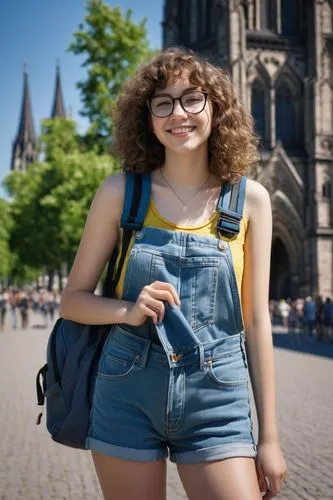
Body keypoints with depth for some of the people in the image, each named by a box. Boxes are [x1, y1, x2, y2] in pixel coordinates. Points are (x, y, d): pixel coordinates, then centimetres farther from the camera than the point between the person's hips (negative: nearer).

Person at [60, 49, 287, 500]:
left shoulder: (250, 199, 0)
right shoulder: (121, 191, -2)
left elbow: (256, 320, 2)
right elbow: (73, 299, 4)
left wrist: (269, 436, 2)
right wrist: (129, 310, -17)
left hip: (217, 399, 0)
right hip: (127, 394, 0)